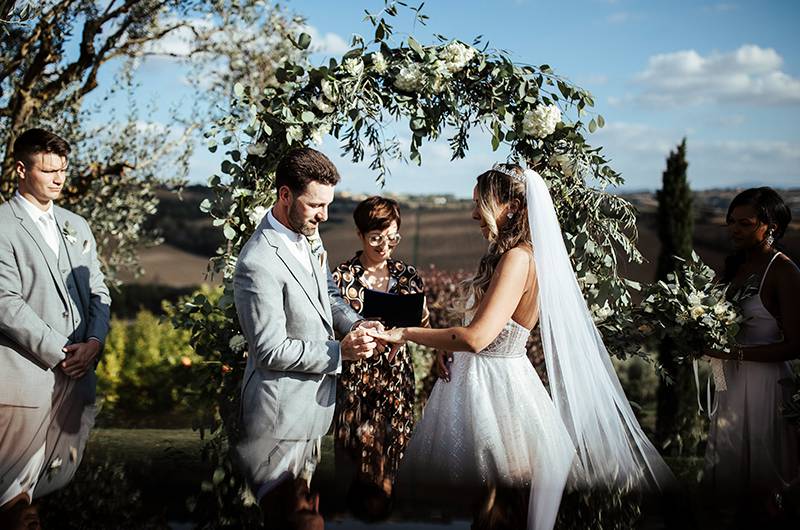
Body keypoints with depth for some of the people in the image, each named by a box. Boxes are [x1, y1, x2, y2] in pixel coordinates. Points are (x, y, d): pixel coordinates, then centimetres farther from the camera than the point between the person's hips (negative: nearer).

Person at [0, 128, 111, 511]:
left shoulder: (77, 226, 17)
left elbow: (98, 291, 15)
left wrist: (93, 342, -3)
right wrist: (59, 352, -13)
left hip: (78, 370, 6)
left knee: (61, 480, 10)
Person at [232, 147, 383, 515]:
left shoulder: (301, 240, 7)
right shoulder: (259, 263, -24)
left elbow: (327, 293, 17)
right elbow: (270, 350, -23)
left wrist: (354, 324, -4)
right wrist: (340, 352, -20)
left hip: (310, 409, 9)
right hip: (281, 420, -9)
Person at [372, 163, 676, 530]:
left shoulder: (518, 257, -21)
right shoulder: (507, 255, 10)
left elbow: (477, 337, -29)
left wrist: (407, 333, -20)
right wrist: (448, 347, -2)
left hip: (494, 386, -9)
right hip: (476, 376, 9)